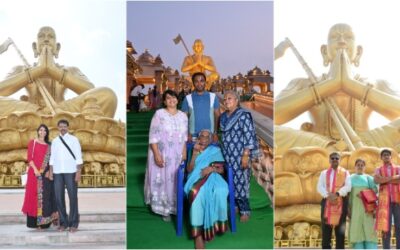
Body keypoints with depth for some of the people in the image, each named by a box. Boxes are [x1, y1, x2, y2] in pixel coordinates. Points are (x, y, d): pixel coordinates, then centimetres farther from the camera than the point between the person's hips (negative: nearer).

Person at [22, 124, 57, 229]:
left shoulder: (49, 145, 15)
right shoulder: (32, 142, 5)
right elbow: (29, 157, -3)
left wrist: (49, 171, -5)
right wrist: (35, 169, -15)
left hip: (46, 173, 3)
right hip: (35, 172, -3)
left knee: (46, 196, 0)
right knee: (34, 194, -5)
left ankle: (44, 221, 5)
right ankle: (34, 221, -3)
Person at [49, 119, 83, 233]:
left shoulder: (73, 139, 2)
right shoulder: (55, 141, 12)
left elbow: (78, 156, -2)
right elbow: (52, 157, 12)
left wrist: (78, 172, -10)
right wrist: (51, 171, 2)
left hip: (70, 171, -3)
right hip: (58, 172, 3)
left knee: (73, 197, -3)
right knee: (59, 197, 2)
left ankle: (73, 223, 3)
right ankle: (63, 222, 11)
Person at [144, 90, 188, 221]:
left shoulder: (183, 115, 7)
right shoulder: (159, 114, -9)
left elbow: (184, 137, 13)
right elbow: (153, 136, -11)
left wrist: (184, 153, 5)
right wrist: (157, 154, -17)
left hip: (177, 155, 4)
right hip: (162, 154, -4)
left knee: (177, 180, 10)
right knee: (162, 180, 1)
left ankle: (176, 207, 23)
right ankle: (165, 209, 11)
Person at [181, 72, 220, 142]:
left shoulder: (213, 97, 5)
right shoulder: (188, 98, 4)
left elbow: (217, 116, 5)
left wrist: (215, 133, -4)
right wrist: (187, 134, -6)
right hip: (193, 137, 0)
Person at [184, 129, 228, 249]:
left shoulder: (215, 150, 20)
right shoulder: (194, 151, 20)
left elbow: (221, 169, 10)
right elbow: (189, 170, 6)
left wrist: (211, 168, -10)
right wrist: (195, 153, -1)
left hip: (212, 177, 1)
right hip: (197, 179, -1)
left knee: (220, 191, -38)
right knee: (198, 192, -39)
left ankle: (215, 223, -23)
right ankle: (198, 233, -41)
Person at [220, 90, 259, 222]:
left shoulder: (243, 115, -11)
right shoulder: (223, 116, 11)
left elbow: (249, 136, -16)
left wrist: (246, 155, -20)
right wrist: (222, 152, 17)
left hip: (239, 155, -7)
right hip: (227, 155, 7)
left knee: (240, 180, -4)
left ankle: (245, 210, 4)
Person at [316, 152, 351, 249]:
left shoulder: (345, 172, 12)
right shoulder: (324, 173, 16)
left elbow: (348, 186, -3)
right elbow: (319, 187, 3)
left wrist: (337, 194, -18)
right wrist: (328, 195, -15)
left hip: (341, 203, -1)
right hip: (326, 202, 1)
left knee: (340, 232, 0)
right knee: (326, 232, 0)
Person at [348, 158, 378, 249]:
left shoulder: (368, 178, 14)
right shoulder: (351, 178, 14)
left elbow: (375, 190, 0)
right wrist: (348, 208, -3)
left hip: (366, 206, 0)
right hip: (354, 206, 0)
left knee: (368, 227, -8)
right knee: (356, 228, -7)